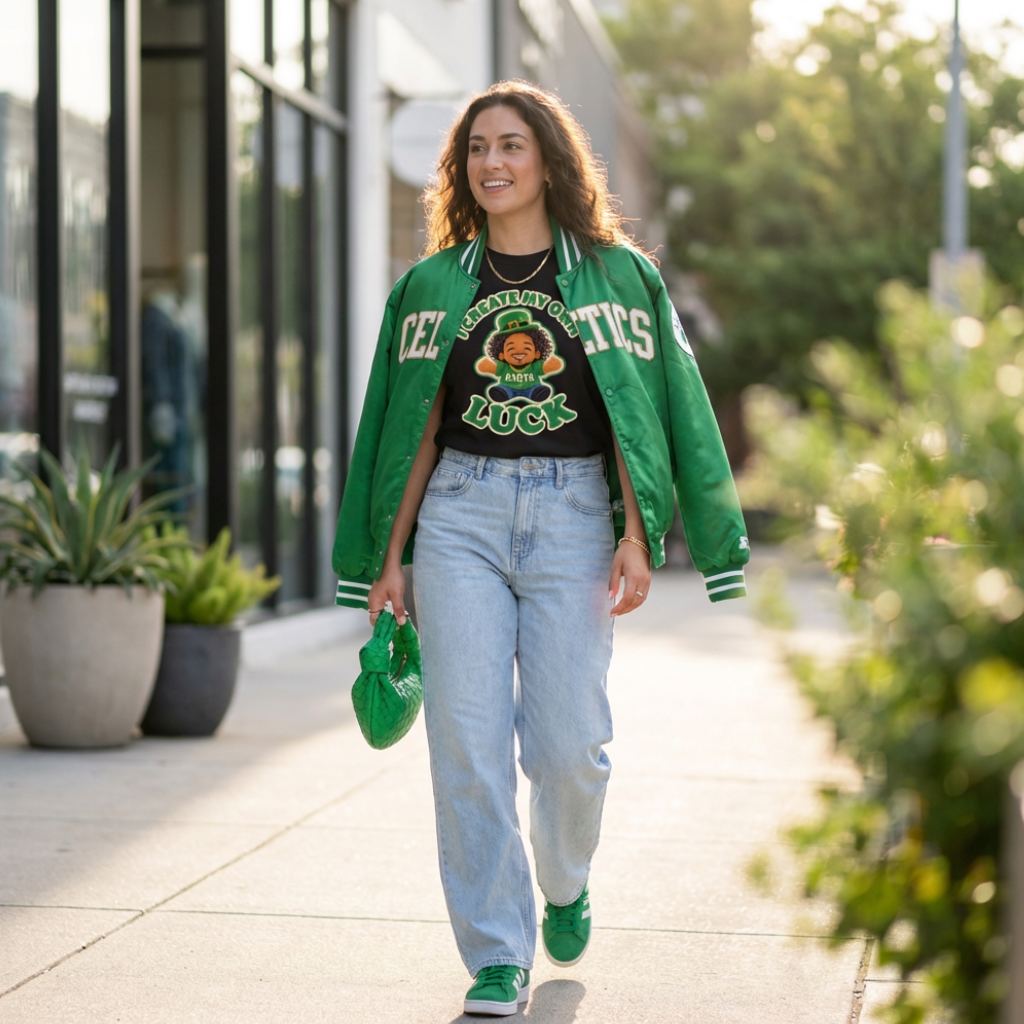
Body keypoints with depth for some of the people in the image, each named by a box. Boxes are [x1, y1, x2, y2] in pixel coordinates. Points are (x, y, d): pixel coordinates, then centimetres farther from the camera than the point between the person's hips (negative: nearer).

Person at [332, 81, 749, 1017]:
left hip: (573, 514, -1)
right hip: (460, 513, 1)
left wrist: (637, 535, -7)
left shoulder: (615, 274, 7)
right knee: (468, 739, -7)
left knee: (568, 739, -5)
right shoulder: (434, 285, 11)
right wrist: (392, 555, 7)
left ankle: (566, 886, 28)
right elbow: (417, 428, 11)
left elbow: (639, 415, 3)